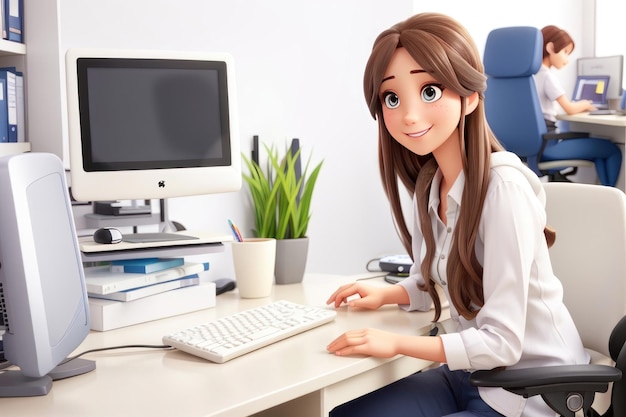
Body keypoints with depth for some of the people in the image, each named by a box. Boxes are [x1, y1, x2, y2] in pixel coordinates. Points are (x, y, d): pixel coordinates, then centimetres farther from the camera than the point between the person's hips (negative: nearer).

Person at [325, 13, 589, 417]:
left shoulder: (502, 187, -25)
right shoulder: (431, 183, 0)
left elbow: (502, 342, -25)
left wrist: (397, 343, -22)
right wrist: (386, 295, -3)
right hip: (470, 372, 7)